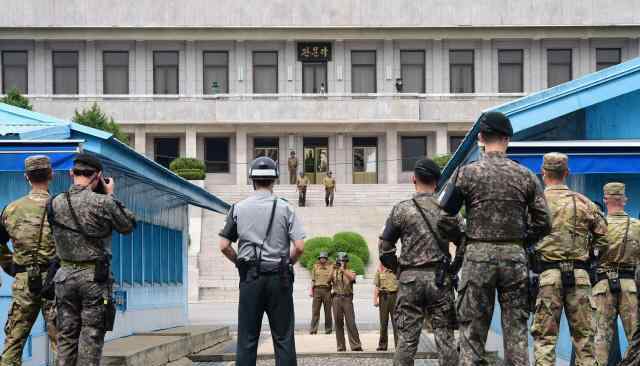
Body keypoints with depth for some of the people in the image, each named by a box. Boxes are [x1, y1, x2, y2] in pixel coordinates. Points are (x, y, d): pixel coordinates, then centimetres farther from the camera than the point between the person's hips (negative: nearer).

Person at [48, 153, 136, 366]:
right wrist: (111, 195, 9)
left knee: (66, 335, 10)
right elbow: (128, 226, 2)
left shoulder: (55, 204, 1)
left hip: (65, 276, 4)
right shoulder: (103, 203, -13)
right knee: (91, 336, 0)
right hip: (95, 277, -4)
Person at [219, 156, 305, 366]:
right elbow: (299, 246, -8)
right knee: (283, 339, 3)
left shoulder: (238, 209, 2)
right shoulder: (284, 209, -2)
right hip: (279, 278, -1)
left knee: (247, 340, 3)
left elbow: (224, 246, 0)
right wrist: (288, 263, 9)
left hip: (250, 278, 1)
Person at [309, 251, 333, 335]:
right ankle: (313, 329, -7)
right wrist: (311, 291, 7)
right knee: (315, 310, -5)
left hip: (327, 290, -1)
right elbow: (313, 280, 13)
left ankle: (328, 329, 9)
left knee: (328, 311, 2)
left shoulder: (331, 266, 6)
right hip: (317, 289, 1)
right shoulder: (316, 266, 12)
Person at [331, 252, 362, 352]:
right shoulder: (334, 272, 13)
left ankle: (356, 345, -9)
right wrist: (333, 270, -14)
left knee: (351, 323, -8)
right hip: (337, 298, 2)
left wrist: (343, 270, -22)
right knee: (338, 323, 2)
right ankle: (341, 346, 7)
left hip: (347, 299, -2)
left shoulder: (351, 272, 7)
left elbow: (352, 278, -15)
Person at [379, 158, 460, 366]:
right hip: (440, 279, 1)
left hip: (410, 279, 0)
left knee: (406, 339, 3)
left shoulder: (401, 210, -1)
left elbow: (385, 247, 2)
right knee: (445, 337, 3)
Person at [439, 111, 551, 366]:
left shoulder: (467, 173, -3)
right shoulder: (526, 176, 3)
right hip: (515, 257, 2)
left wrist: (462, 236, 17)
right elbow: (543, 223, 3)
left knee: (472, 331, 3)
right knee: (516, 329, 6)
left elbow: (444, 212, 0)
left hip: (478, 256, -2)